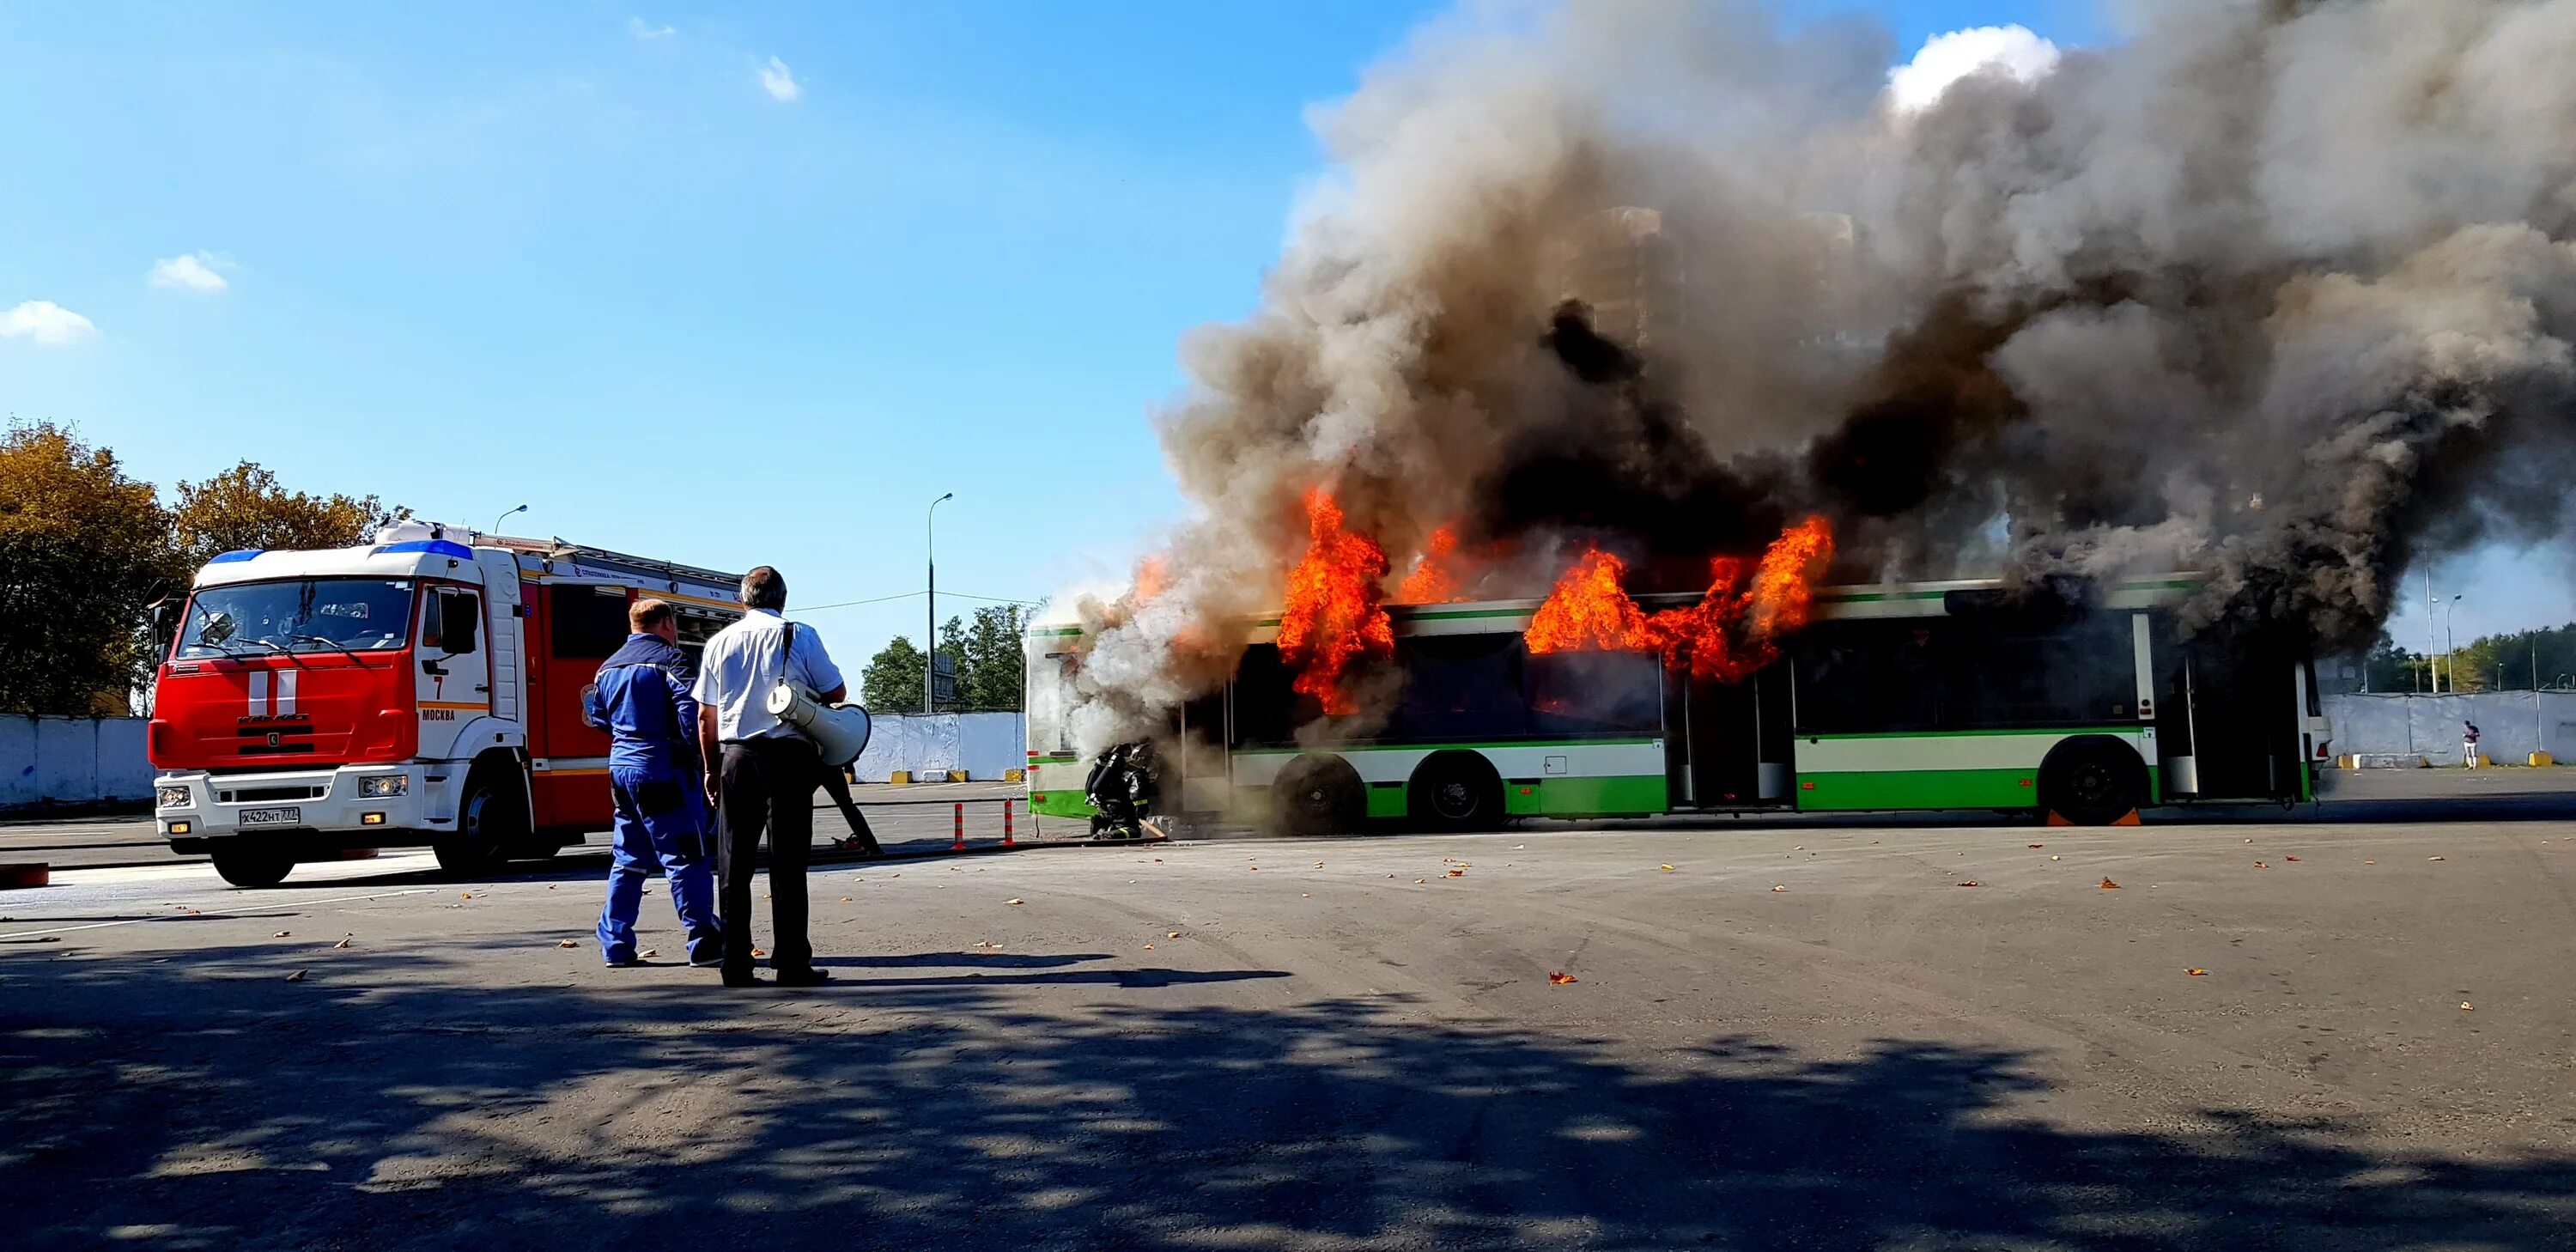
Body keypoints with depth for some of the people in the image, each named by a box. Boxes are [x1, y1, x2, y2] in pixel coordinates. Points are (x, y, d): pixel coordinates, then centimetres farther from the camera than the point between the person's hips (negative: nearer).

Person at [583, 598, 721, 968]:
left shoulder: (608, 667, 16)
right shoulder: (671, 661, -9)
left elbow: (598, 716, 22)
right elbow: (692, 713, -20)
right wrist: (700, 756, -10)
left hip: (621, 767, 8)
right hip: (663, 768, -8)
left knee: (628, 860, 14)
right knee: (685, 857, -4)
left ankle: (615, 944, 15)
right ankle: (703, 942, -3)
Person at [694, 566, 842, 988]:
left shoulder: (719, 642, 9)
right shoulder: (799, 636, -1)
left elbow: (705, 715, 11)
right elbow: (836, 692, 5)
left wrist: (712, 768, 19)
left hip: (735, 757, 3)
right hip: (788, 756, -3)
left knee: (734, 862, 7)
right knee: (788, 862, 0)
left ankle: (735, 966, 6)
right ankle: (792, 964, 0)